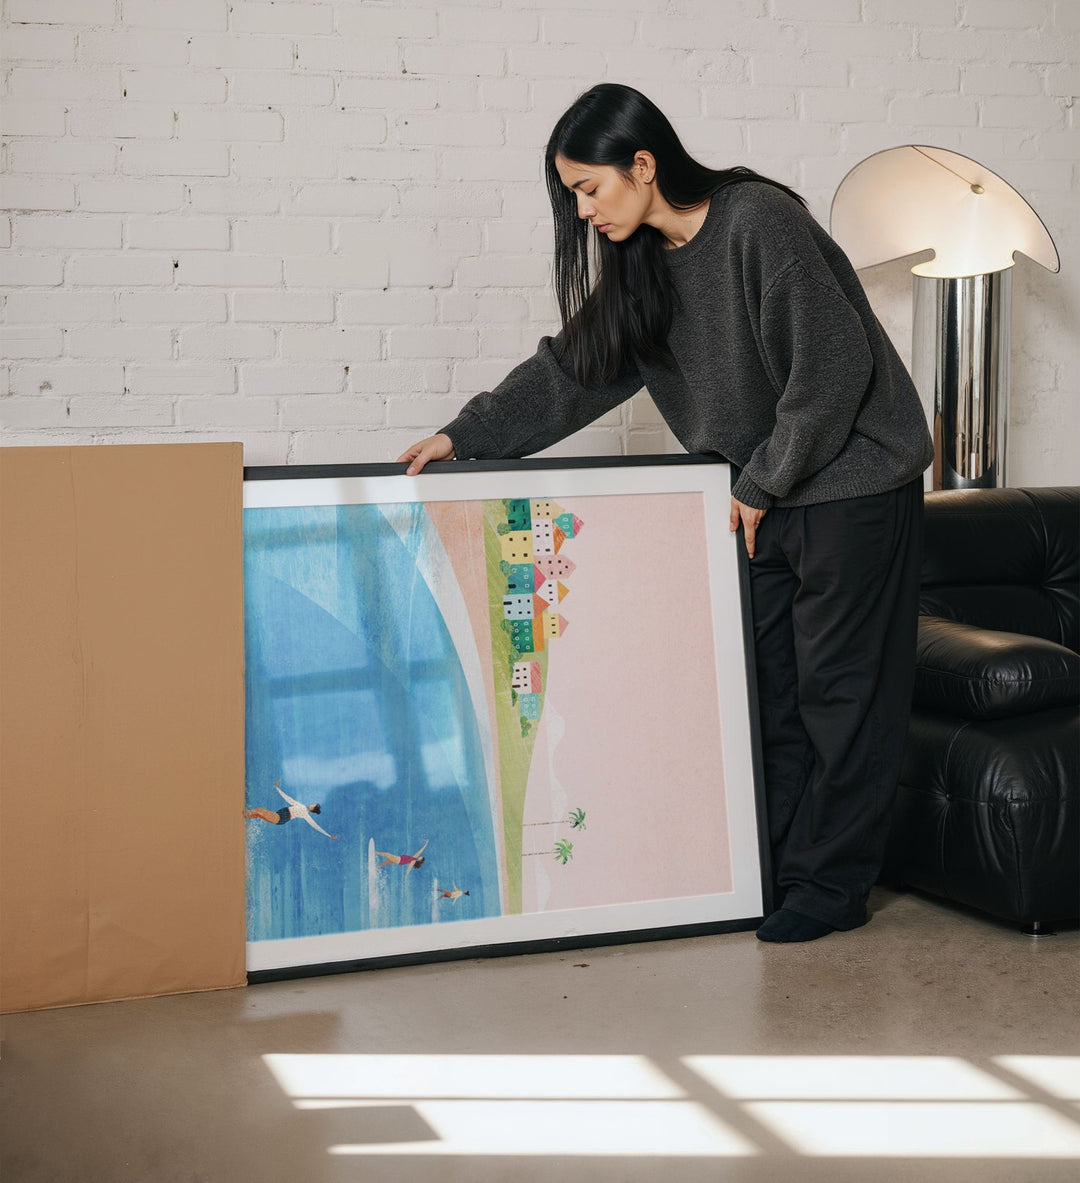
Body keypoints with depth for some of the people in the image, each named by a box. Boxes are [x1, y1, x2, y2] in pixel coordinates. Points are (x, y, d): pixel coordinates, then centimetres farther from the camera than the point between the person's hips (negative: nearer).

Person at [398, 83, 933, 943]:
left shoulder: (759, 221, -20)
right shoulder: (644, 261, 5)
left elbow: (832, 366, -22)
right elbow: (575, 368, 10)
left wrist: (764, 483, -15)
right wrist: (466, 435, 4)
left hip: (852, 483, -8)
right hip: (767, 493, 8)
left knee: (839, 686, -1)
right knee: (765, 682, 8)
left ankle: (833, 886, 8)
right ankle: (775, 868, 17)